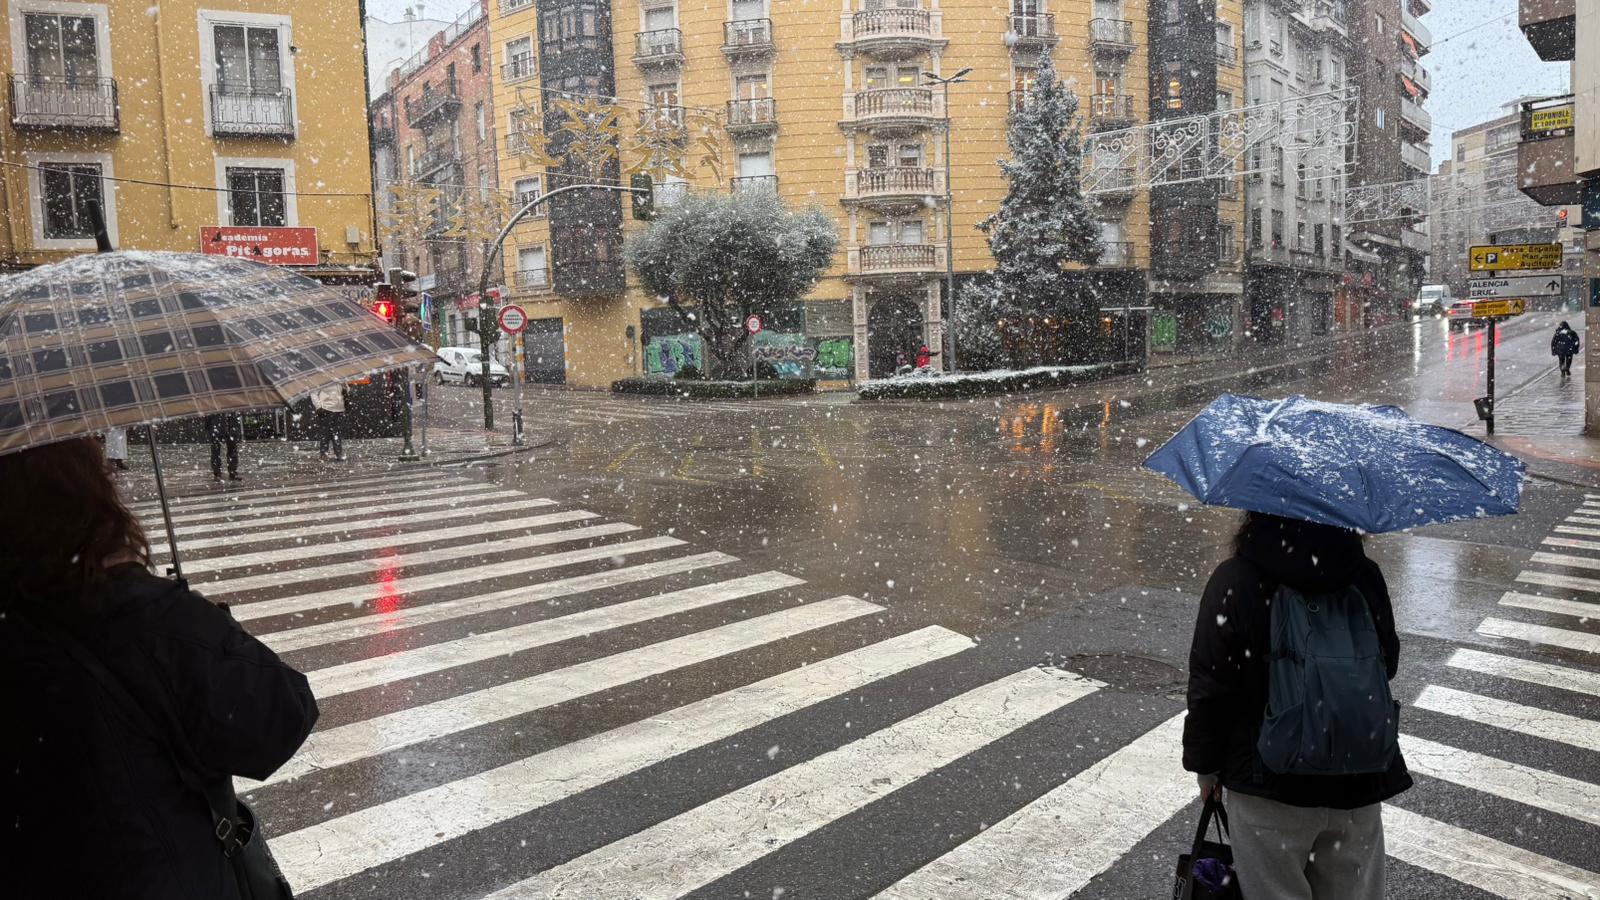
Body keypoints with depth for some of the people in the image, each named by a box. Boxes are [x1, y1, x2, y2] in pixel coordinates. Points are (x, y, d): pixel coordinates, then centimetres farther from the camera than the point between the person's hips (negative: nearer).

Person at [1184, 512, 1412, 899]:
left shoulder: (1234, 583, -18)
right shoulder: (1365, 577, -5)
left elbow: (1209, 688, -14)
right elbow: (1387, 663, 9)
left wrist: (1205, 763, -1)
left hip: (1269, 782, -4)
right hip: (1358, 778, 4)